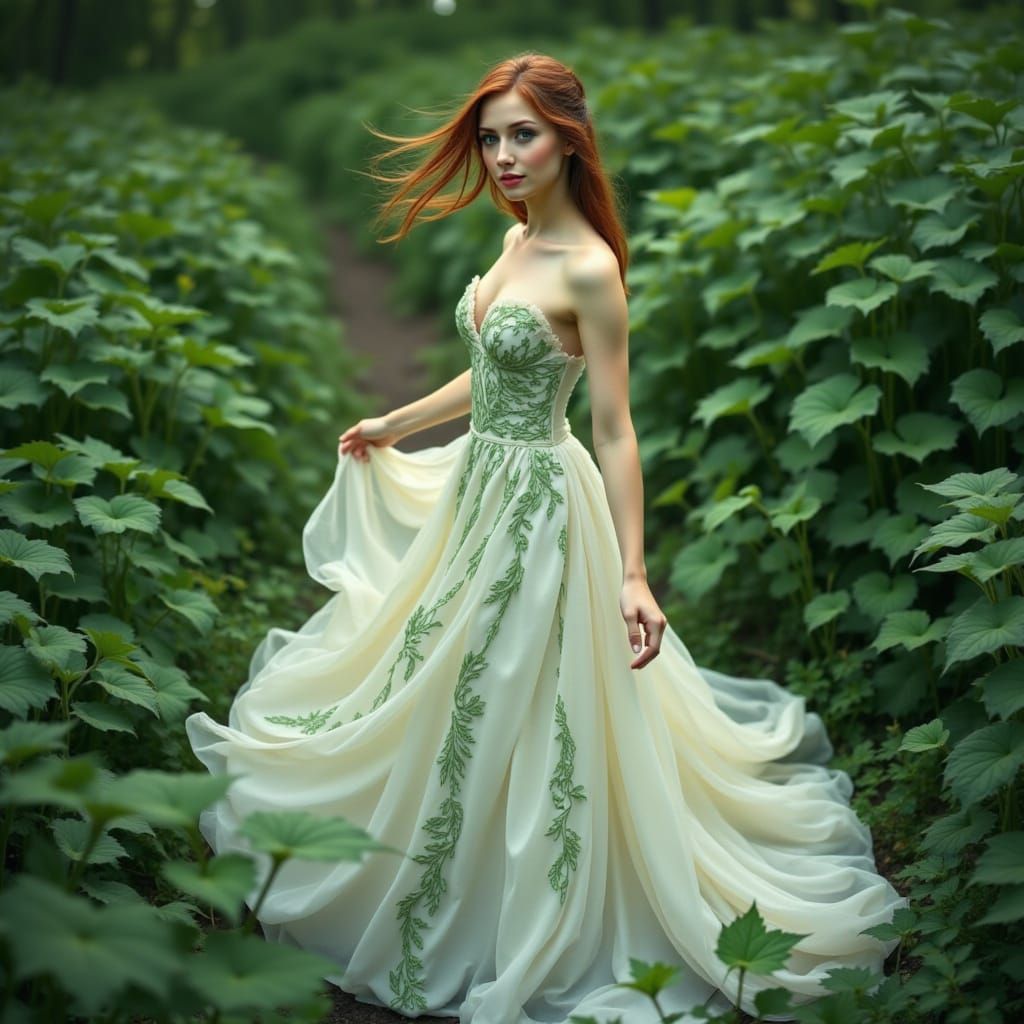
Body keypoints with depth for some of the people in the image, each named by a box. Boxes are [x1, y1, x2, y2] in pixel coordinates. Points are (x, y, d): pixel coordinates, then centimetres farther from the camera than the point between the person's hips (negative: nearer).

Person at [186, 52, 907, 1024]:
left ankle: (526, 940, 26)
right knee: (445, 684, 23)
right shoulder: (516, 240, 5)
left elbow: (614, 432, -21)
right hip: (477, 483, 9)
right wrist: (397, 424, 25)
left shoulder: (590, 268, -21)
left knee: (513, 709, 4)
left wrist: (632, 575, -23)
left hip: (538, 500, -9)